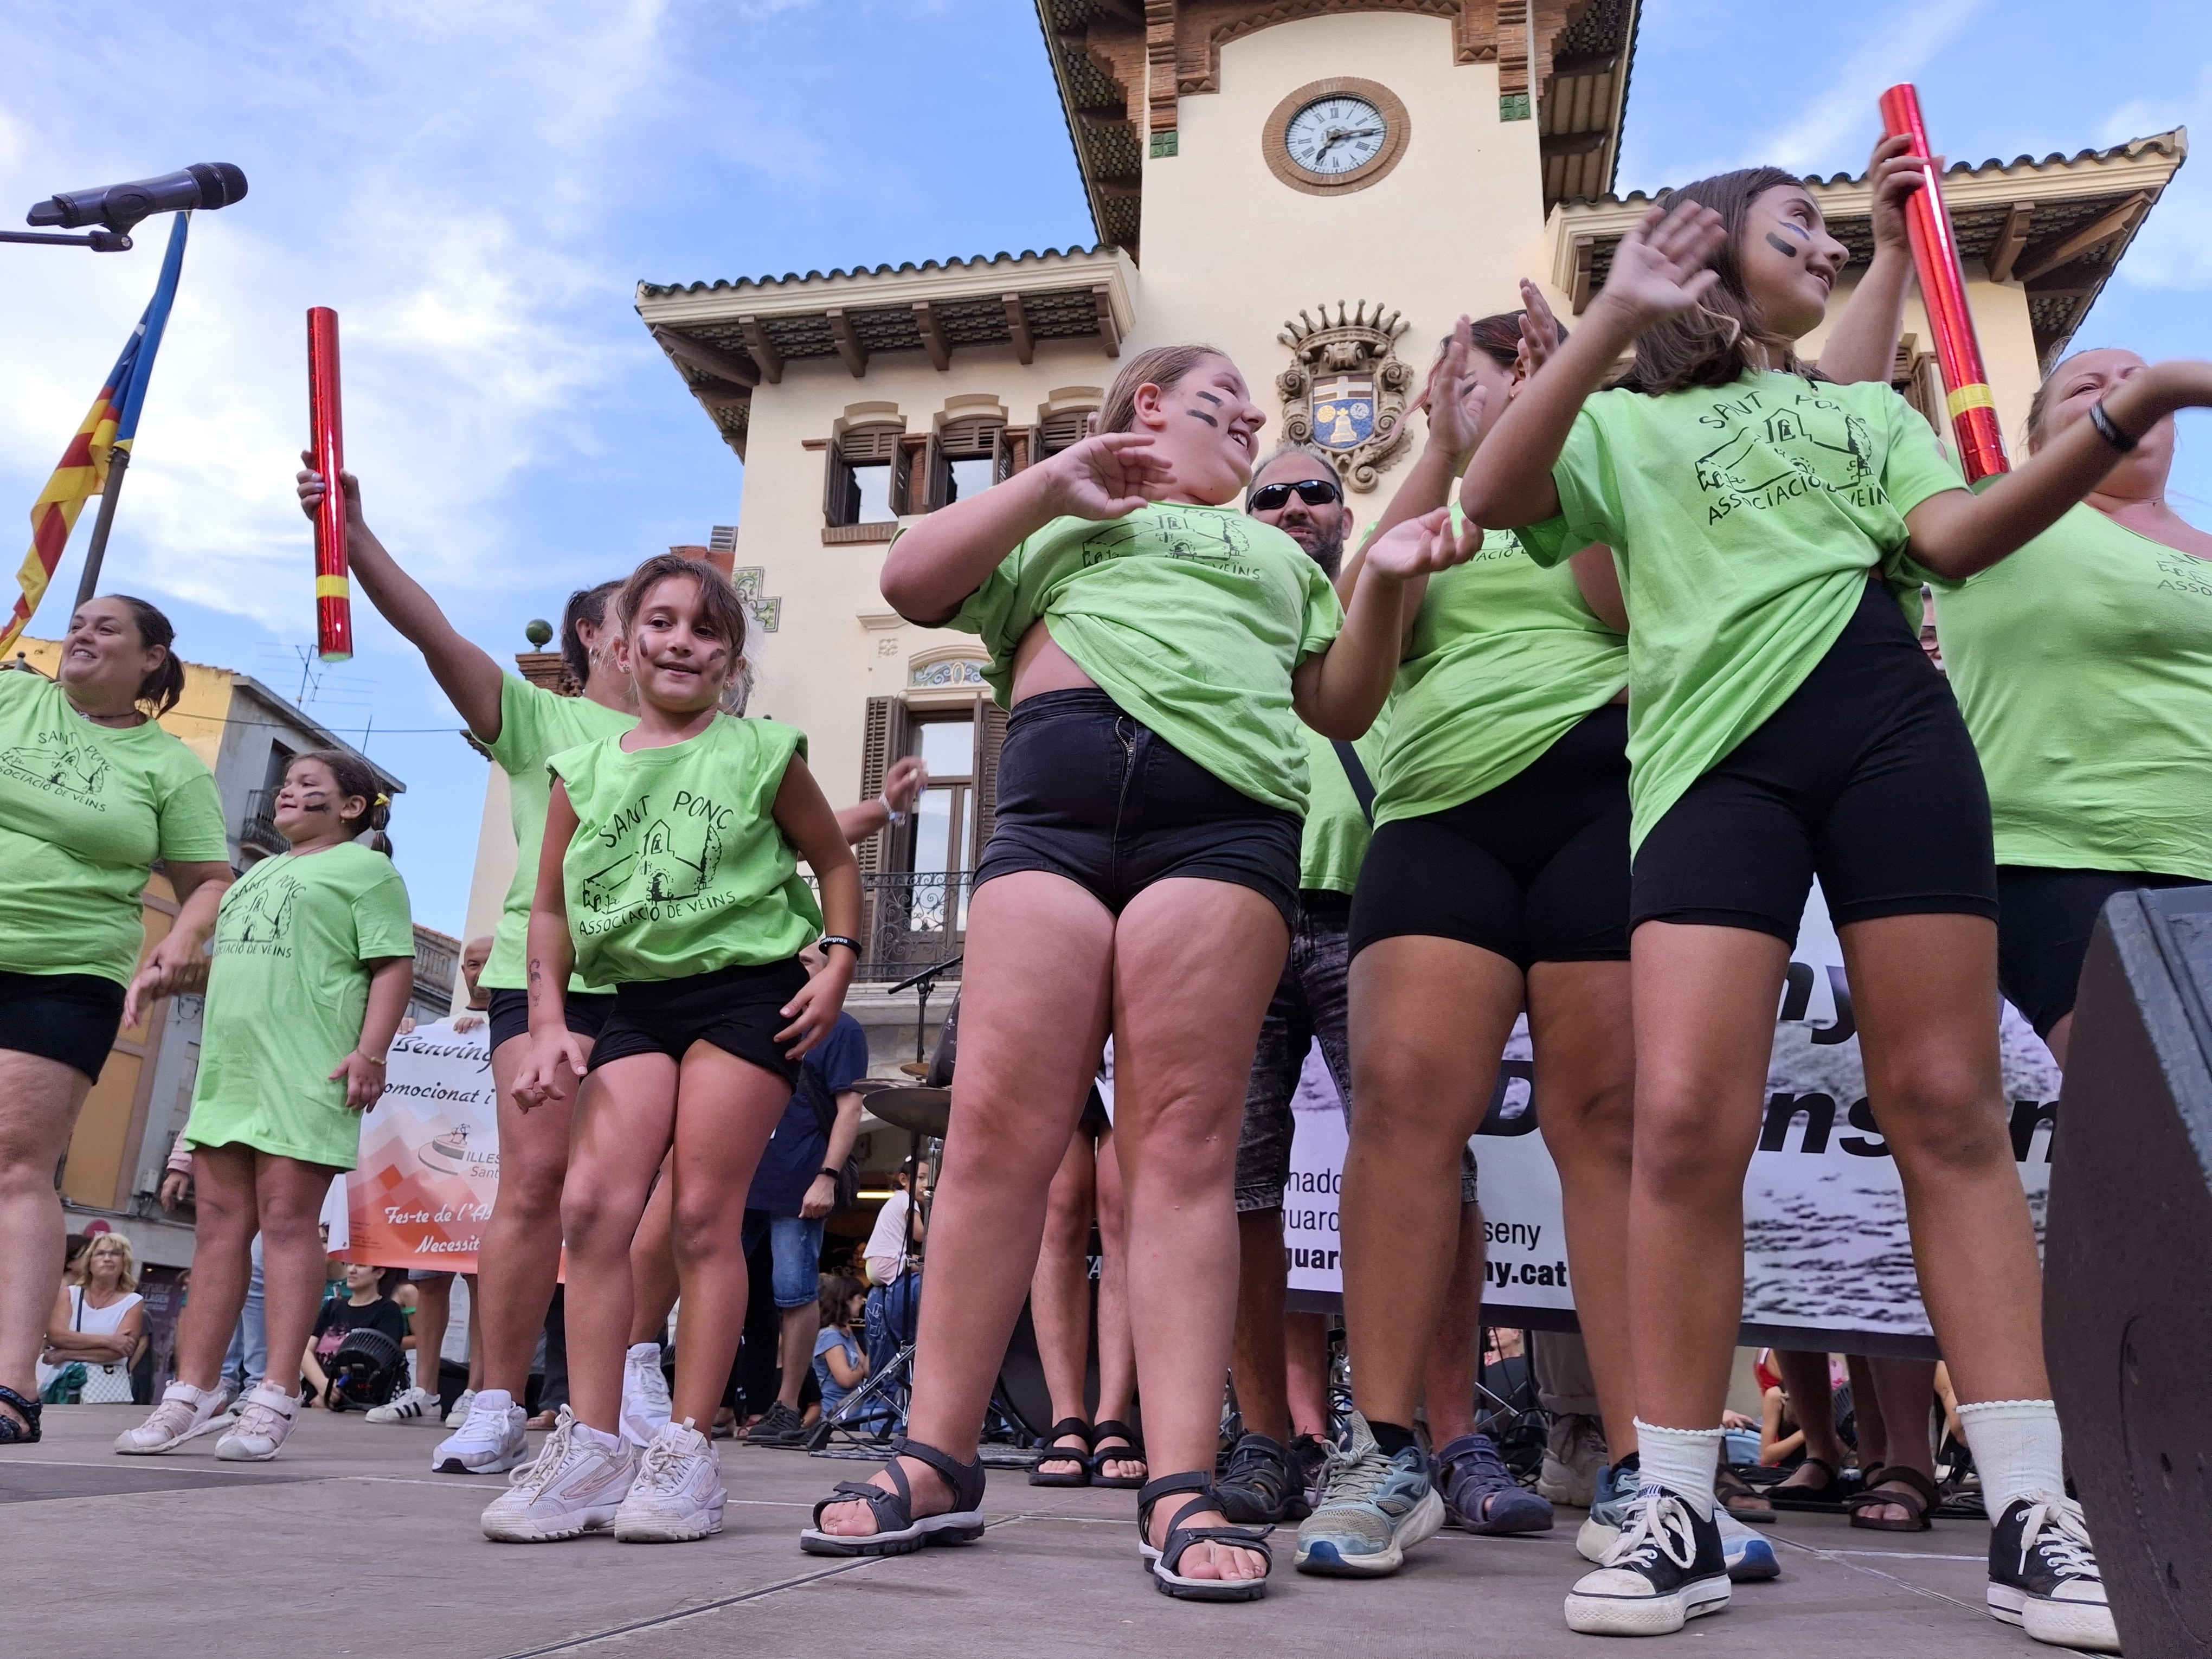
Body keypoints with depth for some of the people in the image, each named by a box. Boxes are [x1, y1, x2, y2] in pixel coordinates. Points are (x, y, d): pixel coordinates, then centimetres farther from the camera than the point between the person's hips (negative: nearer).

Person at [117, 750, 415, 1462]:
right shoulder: (257, 874, 27)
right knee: (219, 1222, 6)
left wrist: (370, 1052, -16)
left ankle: (276, 1397, -5)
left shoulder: (365, 869, 2)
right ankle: (194, 1392, 11)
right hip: (228, 1068, 8)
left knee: (287, 1221, -8)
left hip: (305, 1074, -7)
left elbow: (395, 965, -7)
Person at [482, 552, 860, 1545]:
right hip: (639, 1002, 4)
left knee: (704, 1213, -5)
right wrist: (549, 1024, 4)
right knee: (592, 1203, -8)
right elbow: (551, 910, 13)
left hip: (749, 992, -3)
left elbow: (834, 861, 11)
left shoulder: (761, 755, 3)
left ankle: (687, 1450, 4)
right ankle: (591, 1449, 0)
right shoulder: (585, 774, 10)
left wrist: (838, 965, -1)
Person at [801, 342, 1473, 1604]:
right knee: (1000, 1127, -9)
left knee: (1182, 1141, -11)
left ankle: (1182, 1490, -13)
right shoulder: (1058, 521, 30)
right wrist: (1050, 485, 11)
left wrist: (1385, 586, 10)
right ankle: (939, 1462, 0)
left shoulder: (1276, 552, 33)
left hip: (1224, 815, 0)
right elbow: (911, 584, 16)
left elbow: (1340, 709, 25)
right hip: (1057, 800, 0)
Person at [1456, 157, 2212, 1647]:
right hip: (1714, 746, -2)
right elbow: (1495, 499, 1)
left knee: (1949, 1106, -3)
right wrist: (1610, 324, -6)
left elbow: (1957, 540, 8)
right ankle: (1678, 1514, -4)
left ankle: (2034, 1517, 3)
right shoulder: (1629, 423, 22)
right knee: (1687, 1119, -15)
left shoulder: (1871, 412, 28)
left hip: (1891, 723, 3)